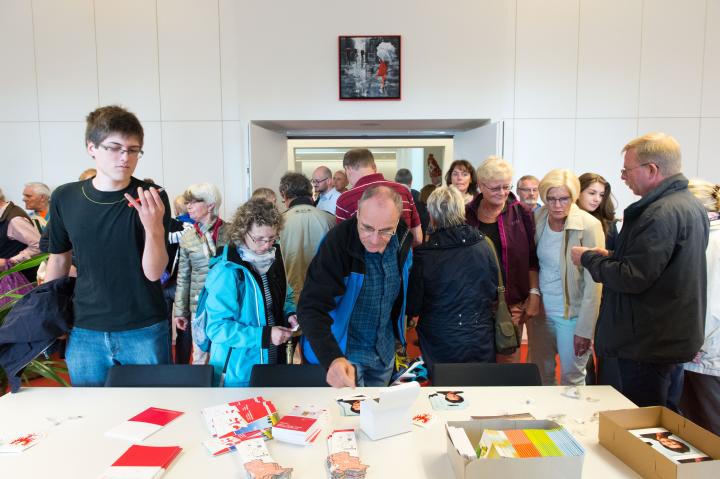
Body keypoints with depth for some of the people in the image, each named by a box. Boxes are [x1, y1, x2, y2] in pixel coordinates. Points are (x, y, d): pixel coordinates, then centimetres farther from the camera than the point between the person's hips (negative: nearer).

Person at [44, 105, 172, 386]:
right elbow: (59, 258, 12)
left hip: (144, 332, -2)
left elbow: (153, 272, -15)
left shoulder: (151, 199, -11)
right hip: (84, 333, 3)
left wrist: (154, 226, -32)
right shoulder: (65, 198, -2)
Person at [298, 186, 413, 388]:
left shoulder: (403, 239, -11)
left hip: (385, 349, 5)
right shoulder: (337, 242, -27)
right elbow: (313, 307, -32)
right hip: (344, 351, -5)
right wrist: (332, 358, -46)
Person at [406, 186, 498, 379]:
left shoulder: (423, 254, -18)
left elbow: (413, 307, -9)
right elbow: (494, 292, 3)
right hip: (480, 342, 2)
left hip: (440, 347, -2)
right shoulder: (483, 245, -10)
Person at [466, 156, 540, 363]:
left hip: (512, 303, -1)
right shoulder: (467, 214, 2)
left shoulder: (521, 213, -1)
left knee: (509, 360, 4)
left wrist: (534, 293, -4)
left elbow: (532, 258, 2)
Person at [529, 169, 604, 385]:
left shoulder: (589, 226, -17)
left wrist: (585, 330, -17)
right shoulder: (538, 218, -3)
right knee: (540, 375, 15)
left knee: (572, 378, 7)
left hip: (572, 314, -4)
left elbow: (594, 285, -17)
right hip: (541, 310, 4)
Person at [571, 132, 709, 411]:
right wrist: (612, 257, 8)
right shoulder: (691, 205, 10)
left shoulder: (661, 213, -23)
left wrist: (589, 258, -11)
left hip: (649, 345, -10)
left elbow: (632, 278, -25)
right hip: (677, 337, 10)